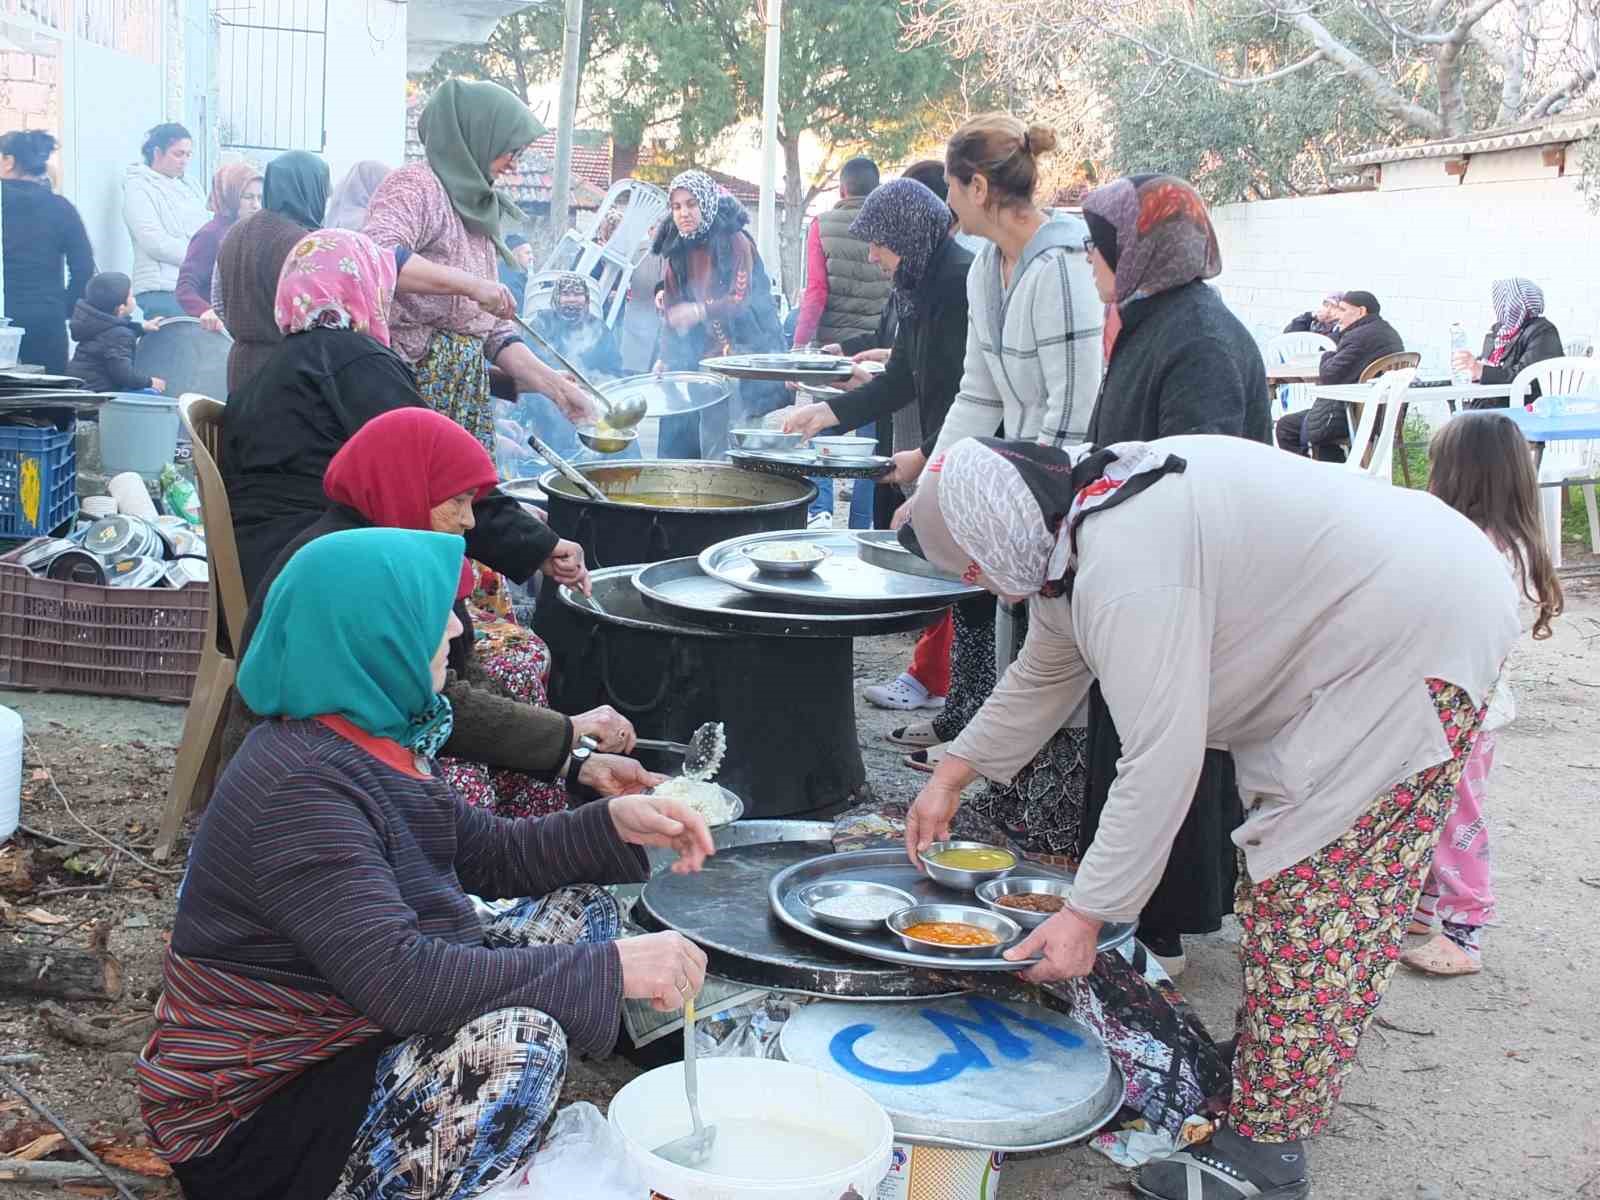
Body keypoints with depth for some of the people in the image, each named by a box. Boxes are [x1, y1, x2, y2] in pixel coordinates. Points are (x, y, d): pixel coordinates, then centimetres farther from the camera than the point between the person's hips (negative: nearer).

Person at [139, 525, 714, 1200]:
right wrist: (608, 970, -30)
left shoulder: (366, 739, 3)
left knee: (579, 909, 8)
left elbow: (488, 855, 12)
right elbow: (401, 980, -34)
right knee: (518, 1041, -33)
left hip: (346, 1032, 10)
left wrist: (613, 826, -5)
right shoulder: (299, 790, -27)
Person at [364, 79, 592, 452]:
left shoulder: (475, 209, 20)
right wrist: (471, 284, -28)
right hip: (416, 383, -8)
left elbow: (492, 330, 19)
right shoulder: (417, 185, -6)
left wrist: (557, 387, 10)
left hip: (465, 391, 8)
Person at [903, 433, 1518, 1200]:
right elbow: (1043, 676, 19)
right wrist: (950, 777, 22)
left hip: (1416, 645, -10)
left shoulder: (1124, 564, -27)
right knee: (1291, 885, 16)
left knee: (1306, 894, -8)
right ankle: (1270, 1069, 28)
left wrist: (1086, 915, -21)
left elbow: (1161, 762, -27)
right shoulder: (1086, 525, 6)